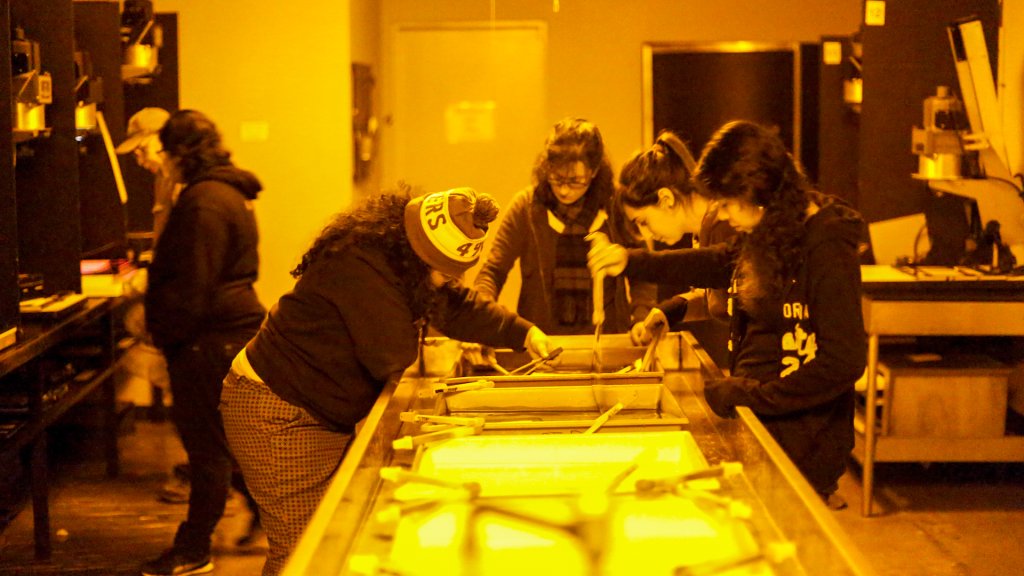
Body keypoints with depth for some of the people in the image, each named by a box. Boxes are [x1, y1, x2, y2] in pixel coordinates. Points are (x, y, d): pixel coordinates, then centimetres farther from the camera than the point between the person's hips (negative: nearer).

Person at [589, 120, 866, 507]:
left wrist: (748, 396, -17)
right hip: (759, 430, 8)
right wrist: (631, 262, 22)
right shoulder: (769, 238, 7)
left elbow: (845, 362, -22)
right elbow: (720, 263, 28)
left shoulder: (827, 251, -17)